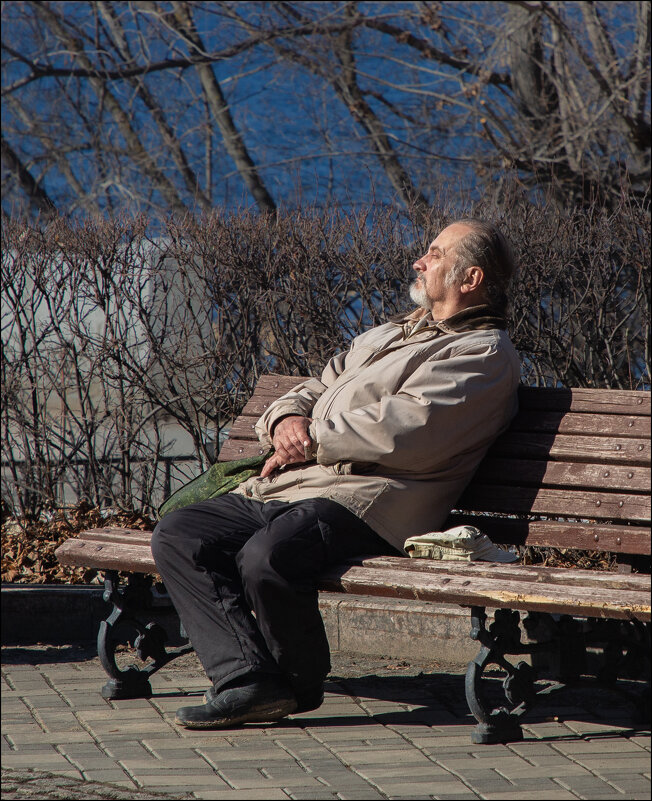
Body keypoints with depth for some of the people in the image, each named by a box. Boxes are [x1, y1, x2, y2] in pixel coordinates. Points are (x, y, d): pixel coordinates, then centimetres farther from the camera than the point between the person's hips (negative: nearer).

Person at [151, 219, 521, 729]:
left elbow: (404, 430, -13)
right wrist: (287, 421, 4)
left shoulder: (484, 352, 2)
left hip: (365, 499, -9)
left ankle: (303, 684, -9)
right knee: (178, 536, -11)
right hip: (284, 491, 9)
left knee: (267, 557, -36)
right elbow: (310, 392, 29)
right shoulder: (385, 336, 32)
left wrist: (312, 440, -4)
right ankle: (250, 678, -22)